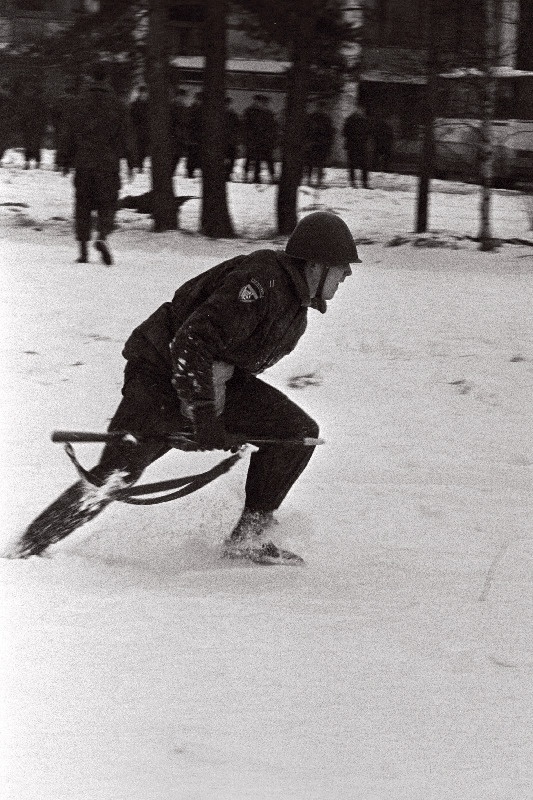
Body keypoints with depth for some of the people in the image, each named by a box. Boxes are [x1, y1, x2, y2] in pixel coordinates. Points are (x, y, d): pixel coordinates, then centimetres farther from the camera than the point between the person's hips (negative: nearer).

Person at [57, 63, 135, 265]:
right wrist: (130, 160, 6)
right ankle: (102, 236, -24)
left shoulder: (80, 102, 3)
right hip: (108, 163, -1)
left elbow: (69, 133, 5)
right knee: (107, 203, 3)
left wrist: (65, 160, 11)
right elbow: (125, 134, 1)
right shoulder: (115, 104, 0)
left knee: (83, 205, 8)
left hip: (83, 163, 1)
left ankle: (83, 249, 4)